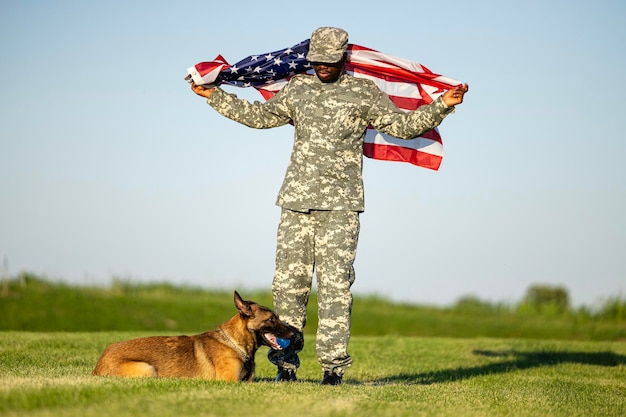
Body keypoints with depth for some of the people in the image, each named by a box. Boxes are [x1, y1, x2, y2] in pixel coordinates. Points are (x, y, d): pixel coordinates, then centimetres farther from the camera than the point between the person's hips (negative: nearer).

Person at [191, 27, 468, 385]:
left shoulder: (364, 92, 6)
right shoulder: (297, 89, 15)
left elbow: (402, 125, 6)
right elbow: (260, 115, 26)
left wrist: (442, 105, -5)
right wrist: (214, 96, 26)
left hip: (340, 206, -3)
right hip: (296, 202, 3)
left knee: (335, 285, -6)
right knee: (288, 282, 2)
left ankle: (334, 367, -2)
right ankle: (286, 364, 10)